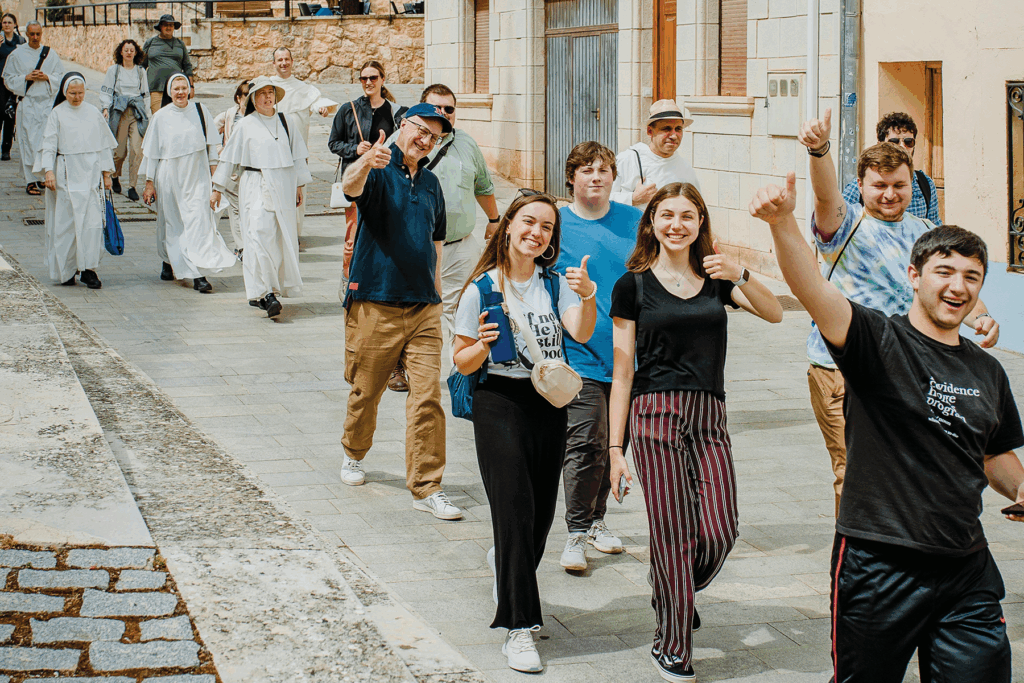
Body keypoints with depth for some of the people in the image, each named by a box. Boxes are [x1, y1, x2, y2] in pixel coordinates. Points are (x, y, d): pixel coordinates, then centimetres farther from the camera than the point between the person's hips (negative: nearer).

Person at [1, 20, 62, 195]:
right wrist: (26, 78, -11)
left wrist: (47, 77, -9)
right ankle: (31, 180, -3)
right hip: (27, 103, -2)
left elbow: (61, 76, 10)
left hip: (47, 103, 2)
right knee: (29, 142, -6)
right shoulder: (17, 54, 3)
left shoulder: (50, 53, 8)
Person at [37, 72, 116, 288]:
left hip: (90, 173, 2)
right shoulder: (57, 114, 0)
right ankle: (66, 270, 11)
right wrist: (49, 171, -14)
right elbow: (49, 144, -3)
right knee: (65, 221, 0)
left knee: (92, 221, -7)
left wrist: (106, 172, 11)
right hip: (66, 174, -2)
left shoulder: (93, 113, 8)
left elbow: (103, 143, 13)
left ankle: (88, 269, -4)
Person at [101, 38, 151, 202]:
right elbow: (106, 91, 6)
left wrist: (148, 115, 14)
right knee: (120, 151, -1)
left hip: (137, 112, 1)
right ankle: (114, 176, 30)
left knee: (137, 150, -11)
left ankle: (132, 187, -6)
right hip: (119, 112, -1)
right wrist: (106, 108, -9)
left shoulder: (141, 71, 14)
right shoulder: (114, 70, 7)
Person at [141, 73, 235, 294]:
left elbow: (211, 144, 9)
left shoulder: (200, 111, 1)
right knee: (171, 223, 10)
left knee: (198, 220, -13)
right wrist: (149, 182, 2)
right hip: (170, 176, 0)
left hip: (197, 176, 0)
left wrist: (214, 170, 7)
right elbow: (151, 152, 4)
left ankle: (198, 274, -18)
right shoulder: (160, 118, -1)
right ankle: (169, 262, 36)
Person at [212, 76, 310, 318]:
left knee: (283, 239, 3)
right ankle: (264, 292, -17)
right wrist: (218, 188, 6)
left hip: (283, 188, 4)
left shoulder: (287, 122, 10)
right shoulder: (244, 126, 2)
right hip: (255, 188, -4)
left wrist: (299, 185, 16)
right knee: (260, 236, -15)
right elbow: (229, 158, 6)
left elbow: (298, 156, 17)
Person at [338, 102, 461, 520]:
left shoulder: (431, 183, 15)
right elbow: (351, 186, -30)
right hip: (375, 303, -4)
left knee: (428, 397, -5)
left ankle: (426, 488, -2)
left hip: (423, 307, 4)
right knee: (366, 390, 10)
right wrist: (366, 163, -53)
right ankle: (354, 454, 38)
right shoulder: (378, 171, -5)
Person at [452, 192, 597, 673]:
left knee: (541, 514, 10)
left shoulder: (555, 284, 4)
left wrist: (587, 296, -32)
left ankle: (506, 563, 45)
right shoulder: (482, 289, -4)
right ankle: (518, 628, -8)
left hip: (550, 403, 4)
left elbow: (582, 333, -14)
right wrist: (483, 346, -20)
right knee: (515, 510, -11)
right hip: (499, 402, -4)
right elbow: (462, 362, 1)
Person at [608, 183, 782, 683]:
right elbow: (622, 371, 2)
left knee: (720, 531, -4)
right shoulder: (633, 285, 3)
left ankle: (674, 595, 28)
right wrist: (615, 447, -2)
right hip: (655, 414, -3)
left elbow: (774, 314, -2)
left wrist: (740, 276, -20)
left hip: (708, 416, 3)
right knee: (674, 534, -2)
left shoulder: (716, 279, 13)